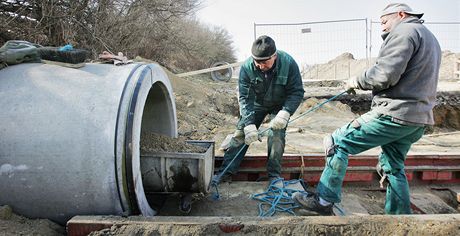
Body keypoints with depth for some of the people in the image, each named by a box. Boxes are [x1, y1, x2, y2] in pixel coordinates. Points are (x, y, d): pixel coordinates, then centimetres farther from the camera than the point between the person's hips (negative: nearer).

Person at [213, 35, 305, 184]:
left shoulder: (288, 63, -30)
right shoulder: (247, 67, -28)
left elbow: (297, 92, -24)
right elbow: (244, 97, -25)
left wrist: (285, 112, -40)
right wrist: (249, 124, -35)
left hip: (280, 105, -1)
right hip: (257, 104, 1)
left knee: (277, 135, -17)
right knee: (240, 133, -5)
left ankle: (274, 174, -3)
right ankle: (226, 171, 2)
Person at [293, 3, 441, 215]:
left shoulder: (404, 31, -8)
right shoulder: (429, 37, 24)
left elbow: (385, 74, -21)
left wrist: (356, 82, -5)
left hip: (394, 114, -10)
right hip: (419, 119, 10)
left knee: (338, 143, -4)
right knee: (393, 167, 18)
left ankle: (324, 202, 0)